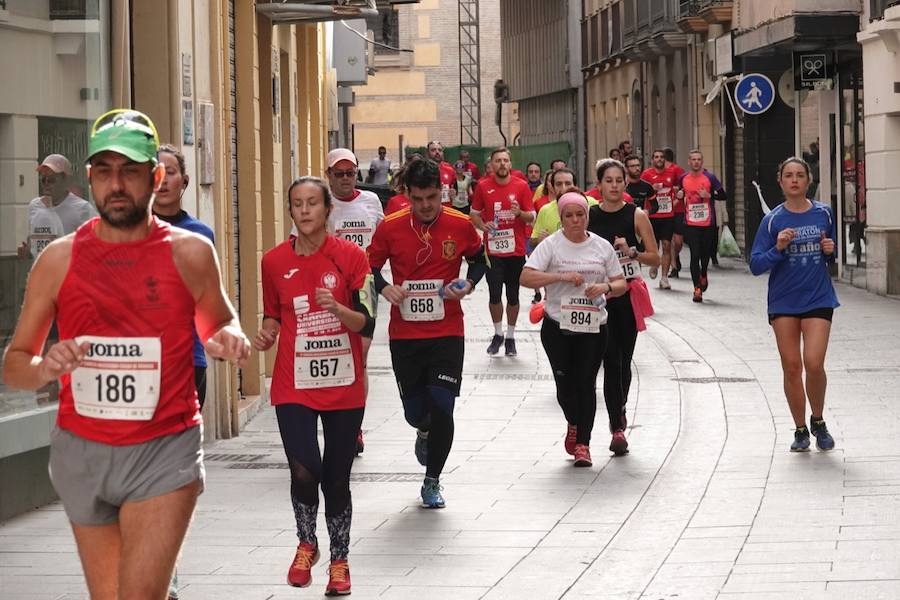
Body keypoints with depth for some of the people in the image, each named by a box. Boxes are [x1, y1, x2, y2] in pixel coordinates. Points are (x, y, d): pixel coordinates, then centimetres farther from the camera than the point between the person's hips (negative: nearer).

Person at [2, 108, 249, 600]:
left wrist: (228, 339, -7)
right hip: (81, 450, 3)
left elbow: (219, 323, 17)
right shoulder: (59, 259, 1)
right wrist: (44, 368, -18)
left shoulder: (190, 253, -1)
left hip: (165, 450, -3)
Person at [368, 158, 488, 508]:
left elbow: (479, 259, 14)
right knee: (415, 411, 6)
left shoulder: (460, 225, -3)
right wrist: (385, 288, -13)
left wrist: (469, 284, -5)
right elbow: (370, 266, 7)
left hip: (447, 333, -1)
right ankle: (424, 431, 46)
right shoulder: (390, 228, -5)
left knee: (441, 407, -10)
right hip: (404, 334, 1)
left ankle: (432, 482, 10)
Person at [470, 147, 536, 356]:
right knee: (495, 295, 2)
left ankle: (510, 337, 19)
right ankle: (498, 334, 21)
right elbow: (474, 214, 11)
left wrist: (520, 213, -18)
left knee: (512, 296, 7)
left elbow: (532, 217, 3)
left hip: (516, 250, 0)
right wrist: (483, 225, -10)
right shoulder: (483, 187, 1)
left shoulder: (521, 186, -1)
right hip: (492, 250, 0)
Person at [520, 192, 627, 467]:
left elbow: (621, 284, 9)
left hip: (593, 327, 1)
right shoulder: (551, 245, -3)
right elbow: (526, 277, -14)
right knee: (565, 383, 1)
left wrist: (606, 287, -13)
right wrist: (562, 276, -23)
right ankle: (574, 424, 32)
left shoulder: (602, 246, 6)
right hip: (557, 327, -1)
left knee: (586, 383, -2)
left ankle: (583, 443, 6)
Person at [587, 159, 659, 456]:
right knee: (611, 361, -8)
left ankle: (619, 410, 36)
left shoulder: (636, 216, 0)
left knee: (623, 360, 10)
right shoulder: (589, 217, 2)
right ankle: (617, 428, -8)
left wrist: (632, 253, -16)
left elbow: (655, 258, -1)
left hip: (629, 295, 1)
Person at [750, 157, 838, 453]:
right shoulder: (773, 220, -3)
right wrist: (778, 248, -20)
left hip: (818, 299, 0)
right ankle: (800, 430, 17)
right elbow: (756, 265, -4)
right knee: (792, 367, 2)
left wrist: (831, 250, -5)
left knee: (814, 363, -13)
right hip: (784, 303, 0)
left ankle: (818, 422, 11)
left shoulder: (824, 213, 3)